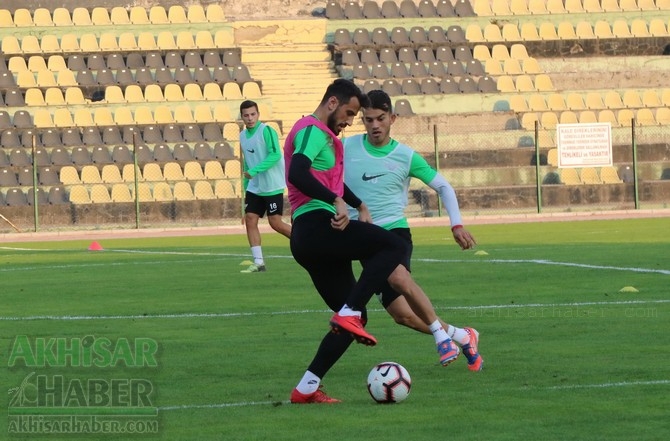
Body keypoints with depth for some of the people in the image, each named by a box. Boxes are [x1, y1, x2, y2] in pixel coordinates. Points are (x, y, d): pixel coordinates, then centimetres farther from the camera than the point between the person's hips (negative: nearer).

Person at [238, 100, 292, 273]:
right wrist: (246, 187, 18)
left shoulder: (267, 131, -12)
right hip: (254, 187, 7)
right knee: (250, 219, -3)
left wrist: (254, 171, -26)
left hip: (272, 186, -7)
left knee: (275, 222, -8)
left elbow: (275, 155, -21)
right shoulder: (243, 136, 11)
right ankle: (258, 262, -1)